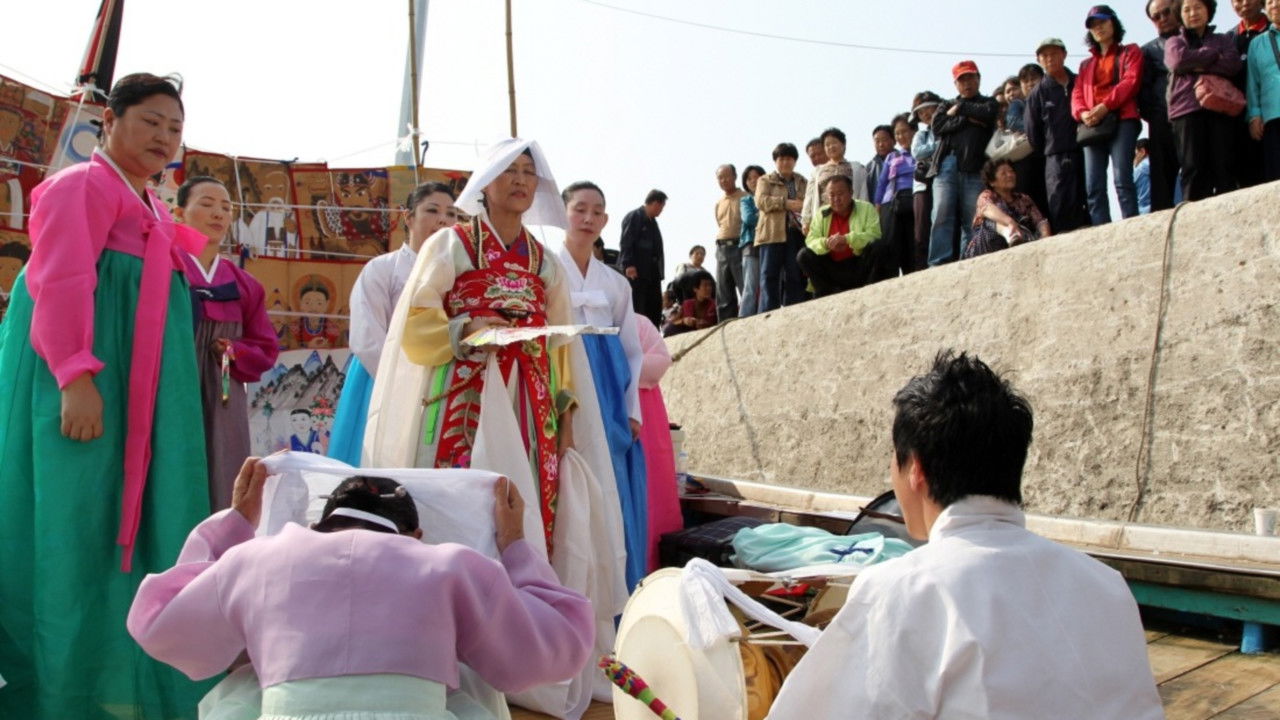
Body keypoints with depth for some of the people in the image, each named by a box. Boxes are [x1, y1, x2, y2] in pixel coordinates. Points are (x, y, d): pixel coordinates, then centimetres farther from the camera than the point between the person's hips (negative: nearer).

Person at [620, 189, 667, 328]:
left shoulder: (652, 221, 21)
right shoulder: (633, 217, -5)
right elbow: (626, 242, -14)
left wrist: (659, 272, 13)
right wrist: (628, 264, -23)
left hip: (651, 273, 9)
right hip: (636, 271, -9)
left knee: (655, 310, 7)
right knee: (636, 309, -6)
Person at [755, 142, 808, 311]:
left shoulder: (803, 182, 21)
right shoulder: (765, 181, 14)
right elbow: (761, 201, -3)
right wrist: (787, 203, -13)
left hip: (797, 232, 2)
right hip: (772, 233, -2)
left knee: (795, 276, -1)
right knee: (770, 275, -6)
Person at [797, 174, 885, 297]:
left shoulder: (867, 208, -1)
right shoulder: (822, 213, 7)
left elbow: (874, 235, -15)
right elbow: (811, 240, -2)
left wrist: (847, 239, -29)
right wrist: (826, 243, -25)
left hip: (861, 268, -2)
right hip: (833, 271, 3)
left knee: (879, 248, -29)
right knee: (804, 255, -15)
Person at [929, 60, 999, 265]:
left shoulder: (988, 102, 23)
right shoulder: (946, 106, 27)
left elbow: (988, 113, -2)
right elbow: (938, 127, 6)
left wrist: (960, 109, 8)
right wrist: (968, 119, 0)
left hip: (974, 168, -1)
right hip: (946, 165, 1)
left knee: (972, 220, -7)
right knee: (942, 217, -12)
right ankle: (938, 266, -18)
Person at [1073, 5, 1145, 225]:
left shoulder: (1130, 52, 16)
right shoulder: (1086, 64, 28)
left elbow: (1131, 81, -1)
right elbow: (1077, 94, 15)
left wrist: (1105, 106, -15)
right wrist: (1082, 113, -9)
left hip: (1122, 121, -4)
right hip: (1092, 126, 4)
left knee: (1122, 180, -19)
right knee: (1093, 186, -8)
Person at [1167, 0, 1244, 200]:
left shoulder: (1223, 40, 23)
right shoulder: (1174, 42, 21)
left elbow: (1233, 63, 3)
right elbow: (1179, 60, -2)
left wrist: (1196, 65, -4)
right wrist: (1214, 54, 5)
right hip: (1186, 108, -1)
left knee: (1223, 166, -9)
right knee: (1193, 168, -11)